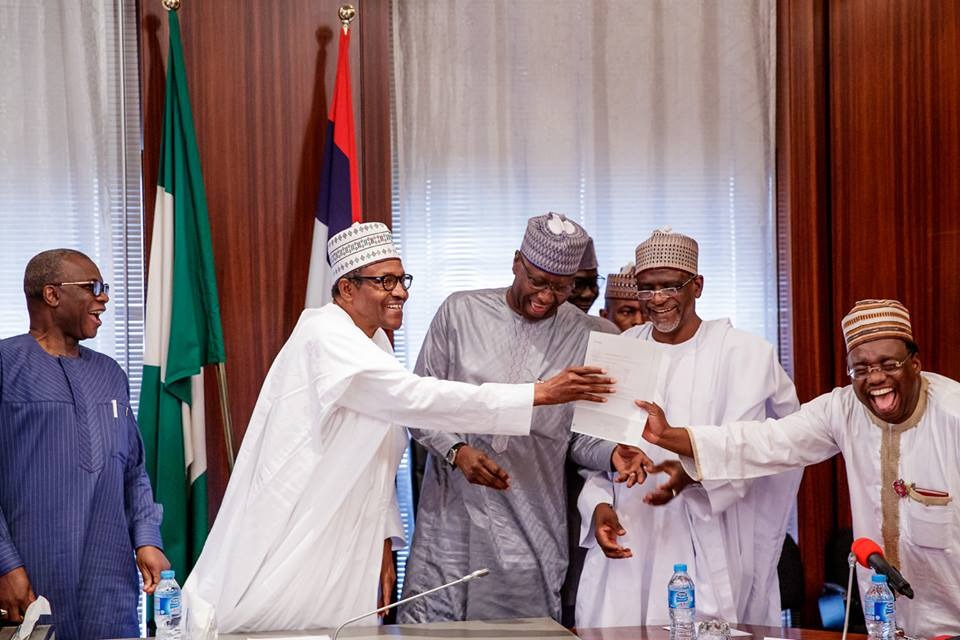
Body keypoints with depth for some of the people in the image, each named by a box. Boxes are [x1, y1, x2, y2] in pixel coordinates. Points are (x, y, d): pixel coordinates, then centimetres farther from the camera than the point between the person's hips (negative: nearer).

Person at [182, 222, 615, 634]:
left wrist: (384, 545, 9)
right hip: (292, 548, -8)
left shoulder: (375, 344, 12)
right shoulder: (326, 337, -17)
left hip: (344, 551, 8)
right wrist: (543, 393, -29)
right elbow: (418, 397, -28)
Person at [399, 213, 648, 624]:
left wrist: (612, 453, -13)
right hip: (452, 517, 0)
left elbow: (579, 437, 8)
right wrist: (457, 451, -13)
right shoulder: (461, 312, 0)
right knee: (428, 624, 1)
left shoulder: (583, 336, 3)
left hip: (533, 527, 1)